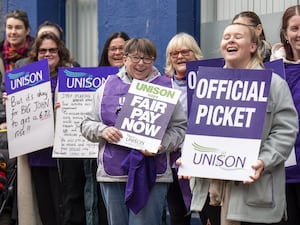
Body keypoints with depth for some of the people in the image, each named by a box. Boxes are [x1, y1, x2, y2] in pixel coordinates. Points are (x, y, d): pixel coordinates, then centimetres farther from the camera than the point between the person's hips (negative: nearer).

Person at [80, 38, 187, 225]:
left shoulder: (166, 87, 5)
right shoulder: (108, 87, 11)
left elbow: (179, 127, 2)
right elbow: (87, 124, 12)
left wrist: (161, 146, -16)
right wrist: (102, 131, -9)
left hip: (151, 174, -3)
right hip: (113, 173, 3)